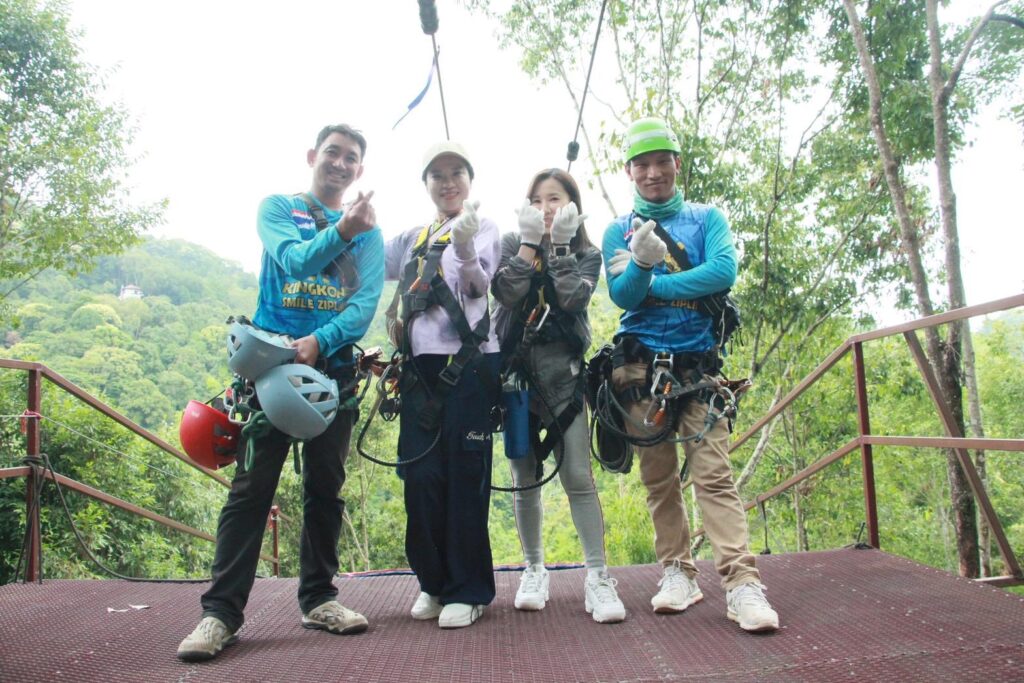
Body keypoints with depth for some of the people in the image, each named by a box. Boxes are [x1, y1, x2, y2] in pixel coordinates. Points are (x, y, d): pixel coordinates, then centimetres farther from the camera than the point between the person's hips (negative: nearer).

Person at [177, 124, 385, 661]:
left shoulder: (368, 231, 11)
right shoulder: (277, 208, 8)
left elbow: (367, 301, -3)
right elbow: (294, 261, -13)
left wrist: (319, 341, -19)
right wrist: (340, 232, -30)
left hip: (333, 365, 3)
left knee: (325, 485, 7)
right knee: (253, 483, -6)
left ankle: (318, 597, 17)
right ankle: (221, 611, -2)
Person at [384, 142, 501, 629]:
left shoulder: (483, 228, 5)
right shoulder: (411, 239, 20)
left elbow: (479, 283, -12)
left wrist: (465, 247, -31)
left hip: (469, 365, -4)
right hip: (421, 367, 5)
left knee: (465, 476, -2)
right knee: (421, 476, 2)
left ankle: (468, 590, 10)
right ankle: (434, 581, 19)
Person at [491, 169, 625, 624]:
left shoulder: (587, 254, 8)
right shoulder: (512, 245, 9)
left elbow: (573, 300, -13)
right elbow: (506, 294, -11)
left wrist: (560, 245, -11)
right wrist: (530, 241, -9)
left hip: (564, 373, -1)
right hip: (515, 369, 1)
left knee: (578, 477, -7)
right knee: (524, 478, 6)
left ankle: (598, 578, 0)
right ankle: (534, 569, 20)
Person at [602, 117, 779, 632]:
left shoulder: (707, 218, 10)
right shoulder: (619, 231, 10)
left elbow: (724, 271, -10)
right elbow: (621, 295, -6)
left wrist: (649, 285, -9)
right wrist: (641, 262, -27)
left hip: (698, 362, -1)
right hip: (640, 366, 1)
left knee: (714, 473, -9)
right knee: (658, 477, 5)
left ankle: (742, 584, -9)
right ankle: (677, 573, 15)